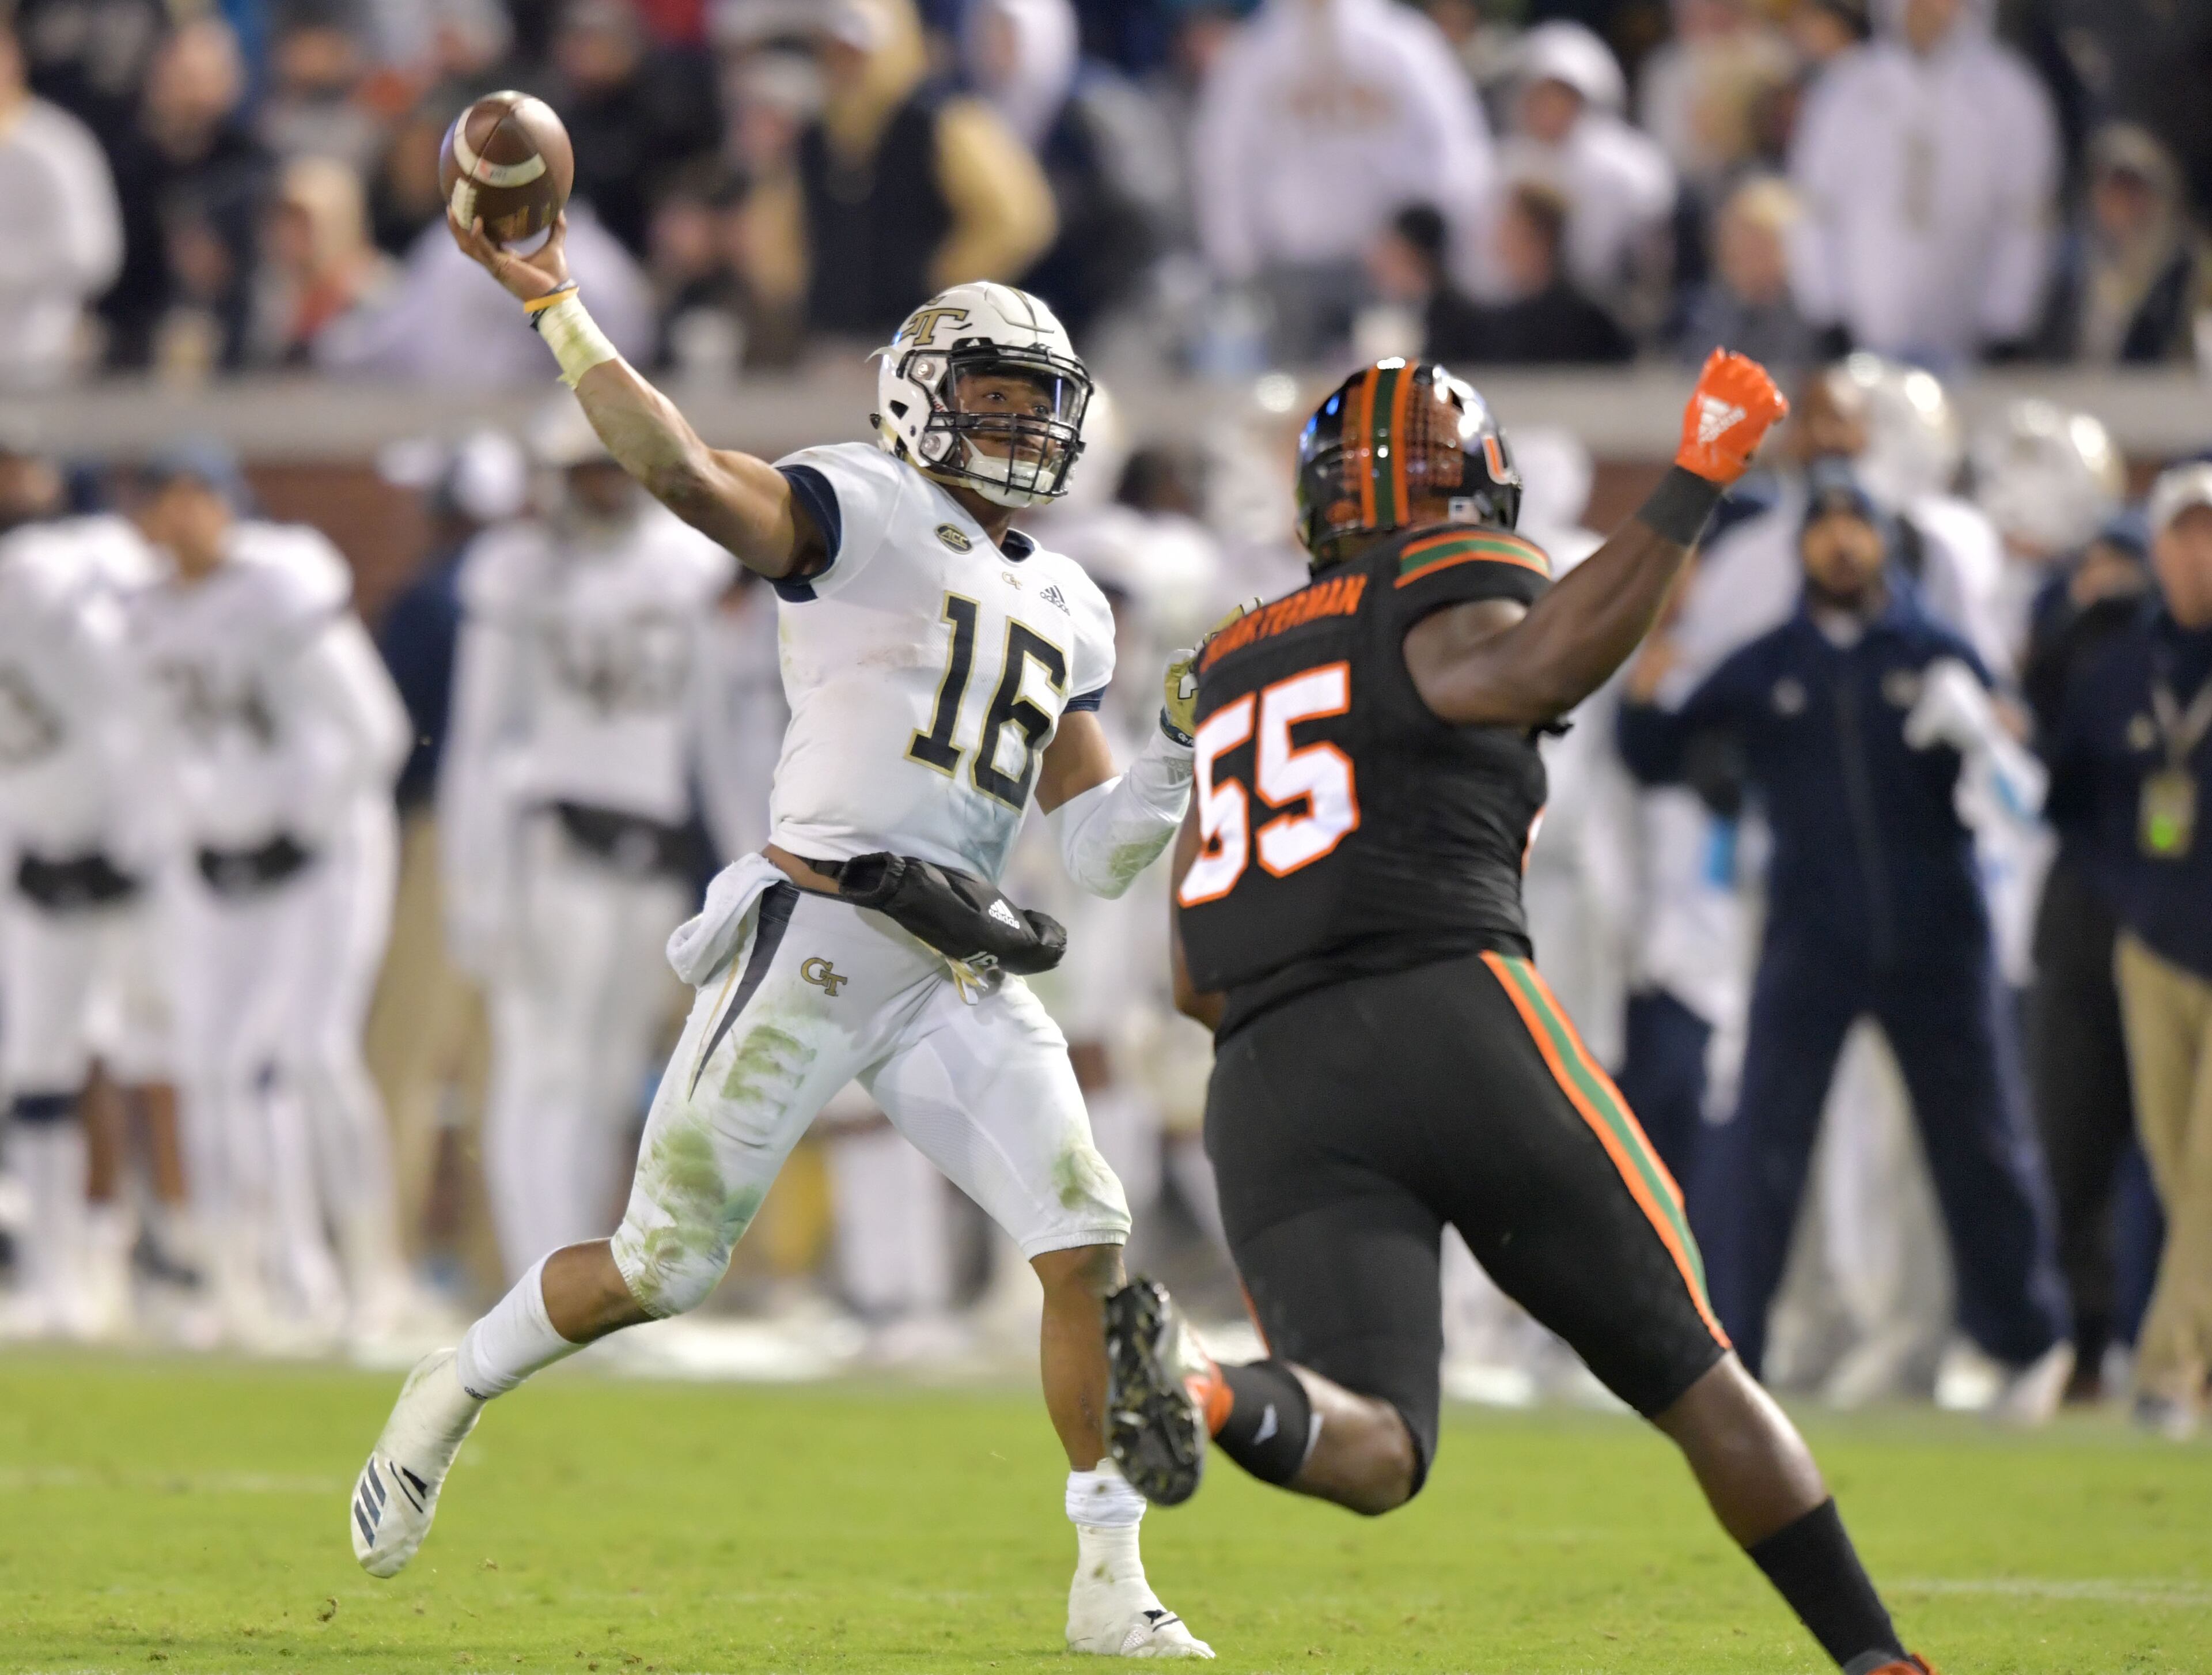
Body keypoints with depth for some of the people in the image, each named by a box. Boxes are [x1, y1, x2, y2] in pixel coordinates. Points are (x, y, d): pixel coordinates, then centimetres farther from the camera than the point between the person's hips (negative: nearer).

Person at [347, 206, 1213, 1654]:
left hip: (964, 978, 6)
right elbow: (687, 471, -19)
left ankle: (1111, 1585, -2)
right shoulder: (865, 516, -1)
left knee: (1088, 1244, -8)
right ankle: (453, 1394, 24)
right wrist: (555, 307, -25)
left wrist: (1186, 744, 3)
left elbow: (1102, 852, 20)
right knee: (664, 1266, -3)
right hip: (819, 935, -6)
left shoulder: (1066, 614, 19)